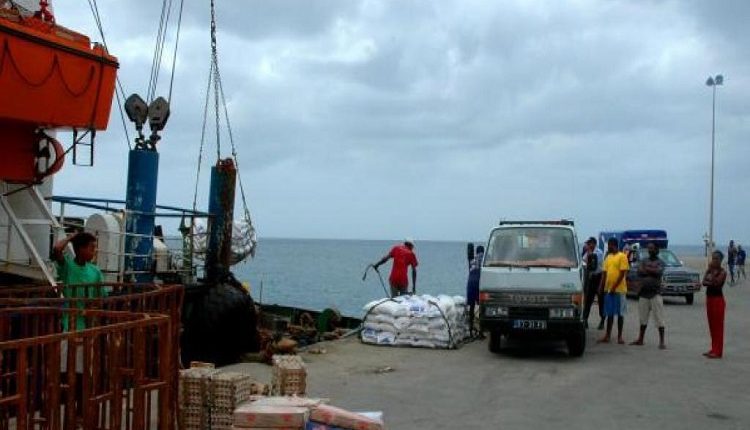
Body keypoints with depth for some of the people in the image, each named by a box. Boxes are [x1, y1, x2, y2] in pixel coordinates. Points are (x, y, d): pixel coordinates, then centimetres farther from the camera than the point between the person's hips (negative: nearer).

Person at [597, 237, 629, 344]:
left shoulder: (622, 256, -7)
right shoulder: (608, 257, 14)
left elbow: (622, 273, -12)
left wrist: (614, 287, -16)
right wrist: (601, 286, 4)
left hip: (619, 289, -6)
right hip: (608, 289, 6)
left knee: (620, 313, 1)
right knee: (609, 313, 9)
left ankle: (620, 336, 7)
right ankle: (607, 335, 13)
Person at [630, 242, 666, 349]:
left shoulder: (660, 262, 0)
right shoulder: (644, 260, 13)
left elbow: (659, 272, -18)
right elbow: (639, 272, -1)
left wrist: (646, 269, -8)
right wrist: (652, 271, -12)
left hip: (655, 293, -5)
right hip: (644, 292, 5)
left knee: (659, 319, -6)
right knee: (643, 318, 12)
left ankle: (662, 341, -5)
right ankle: (640, 339, 21)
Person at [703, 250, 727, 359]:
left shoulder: (722, 272, -9)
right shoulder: (710, 270, 10)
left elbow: (716, 283, -23)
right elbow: (704, 282, -1)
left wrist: (711, 271, -23)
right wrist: (708, 270, -15)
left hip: (718, 299, -7)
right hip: (709, 298, 7)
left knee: (718, 325, -4)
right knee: (711, 325, 11)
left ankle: (718, 351, -2)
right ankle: (713, 349, 18)